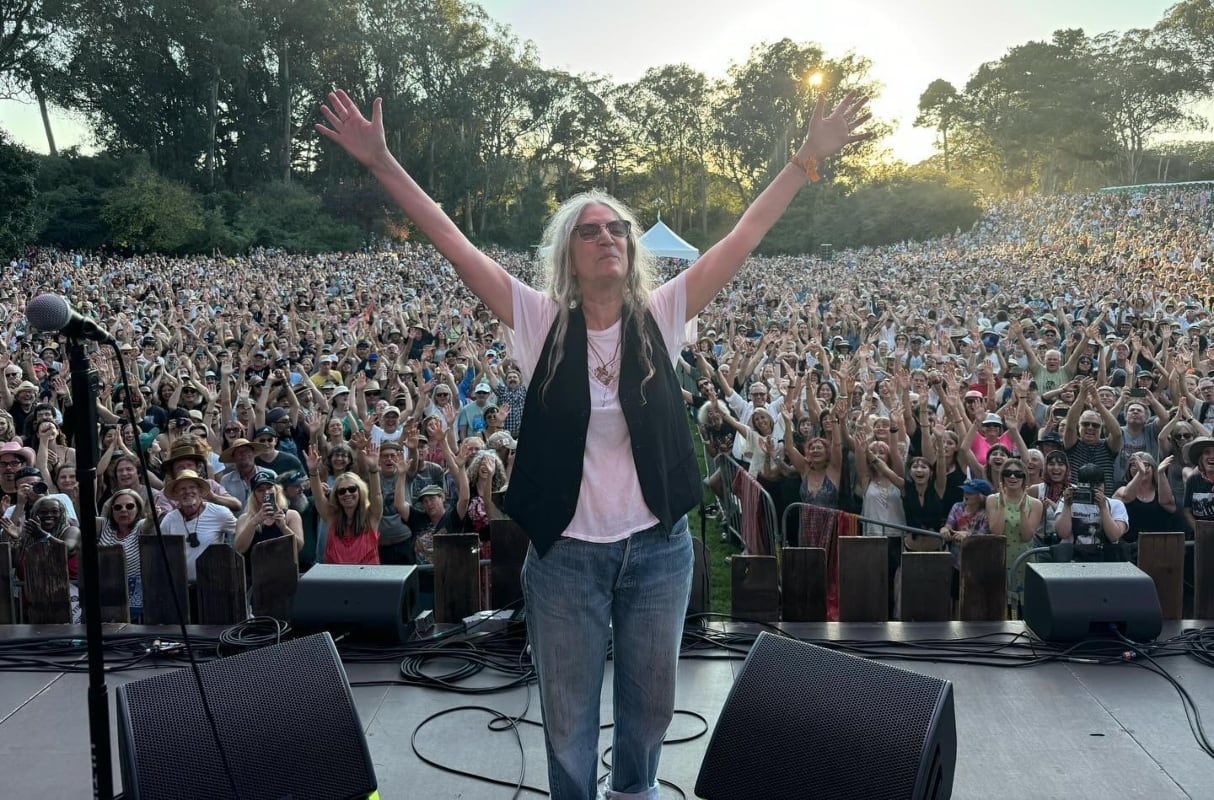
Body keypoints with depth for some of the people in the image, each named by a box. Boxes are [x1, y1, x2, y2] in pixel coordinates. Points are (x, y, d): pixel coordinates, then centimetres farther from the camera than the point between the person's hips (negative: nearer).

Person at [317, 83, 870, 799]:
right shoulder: (541, 322, -6)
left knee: (650, 707, 21)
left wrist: (809, 159, -9)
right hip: (566, 553, -1)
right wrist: (382, 163, -15)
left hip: (658, 548, 2)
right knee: (568, 721, 14)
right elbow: (453, 241, -10)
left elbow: (745, 236, -5)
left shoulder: (661, 316, -3)